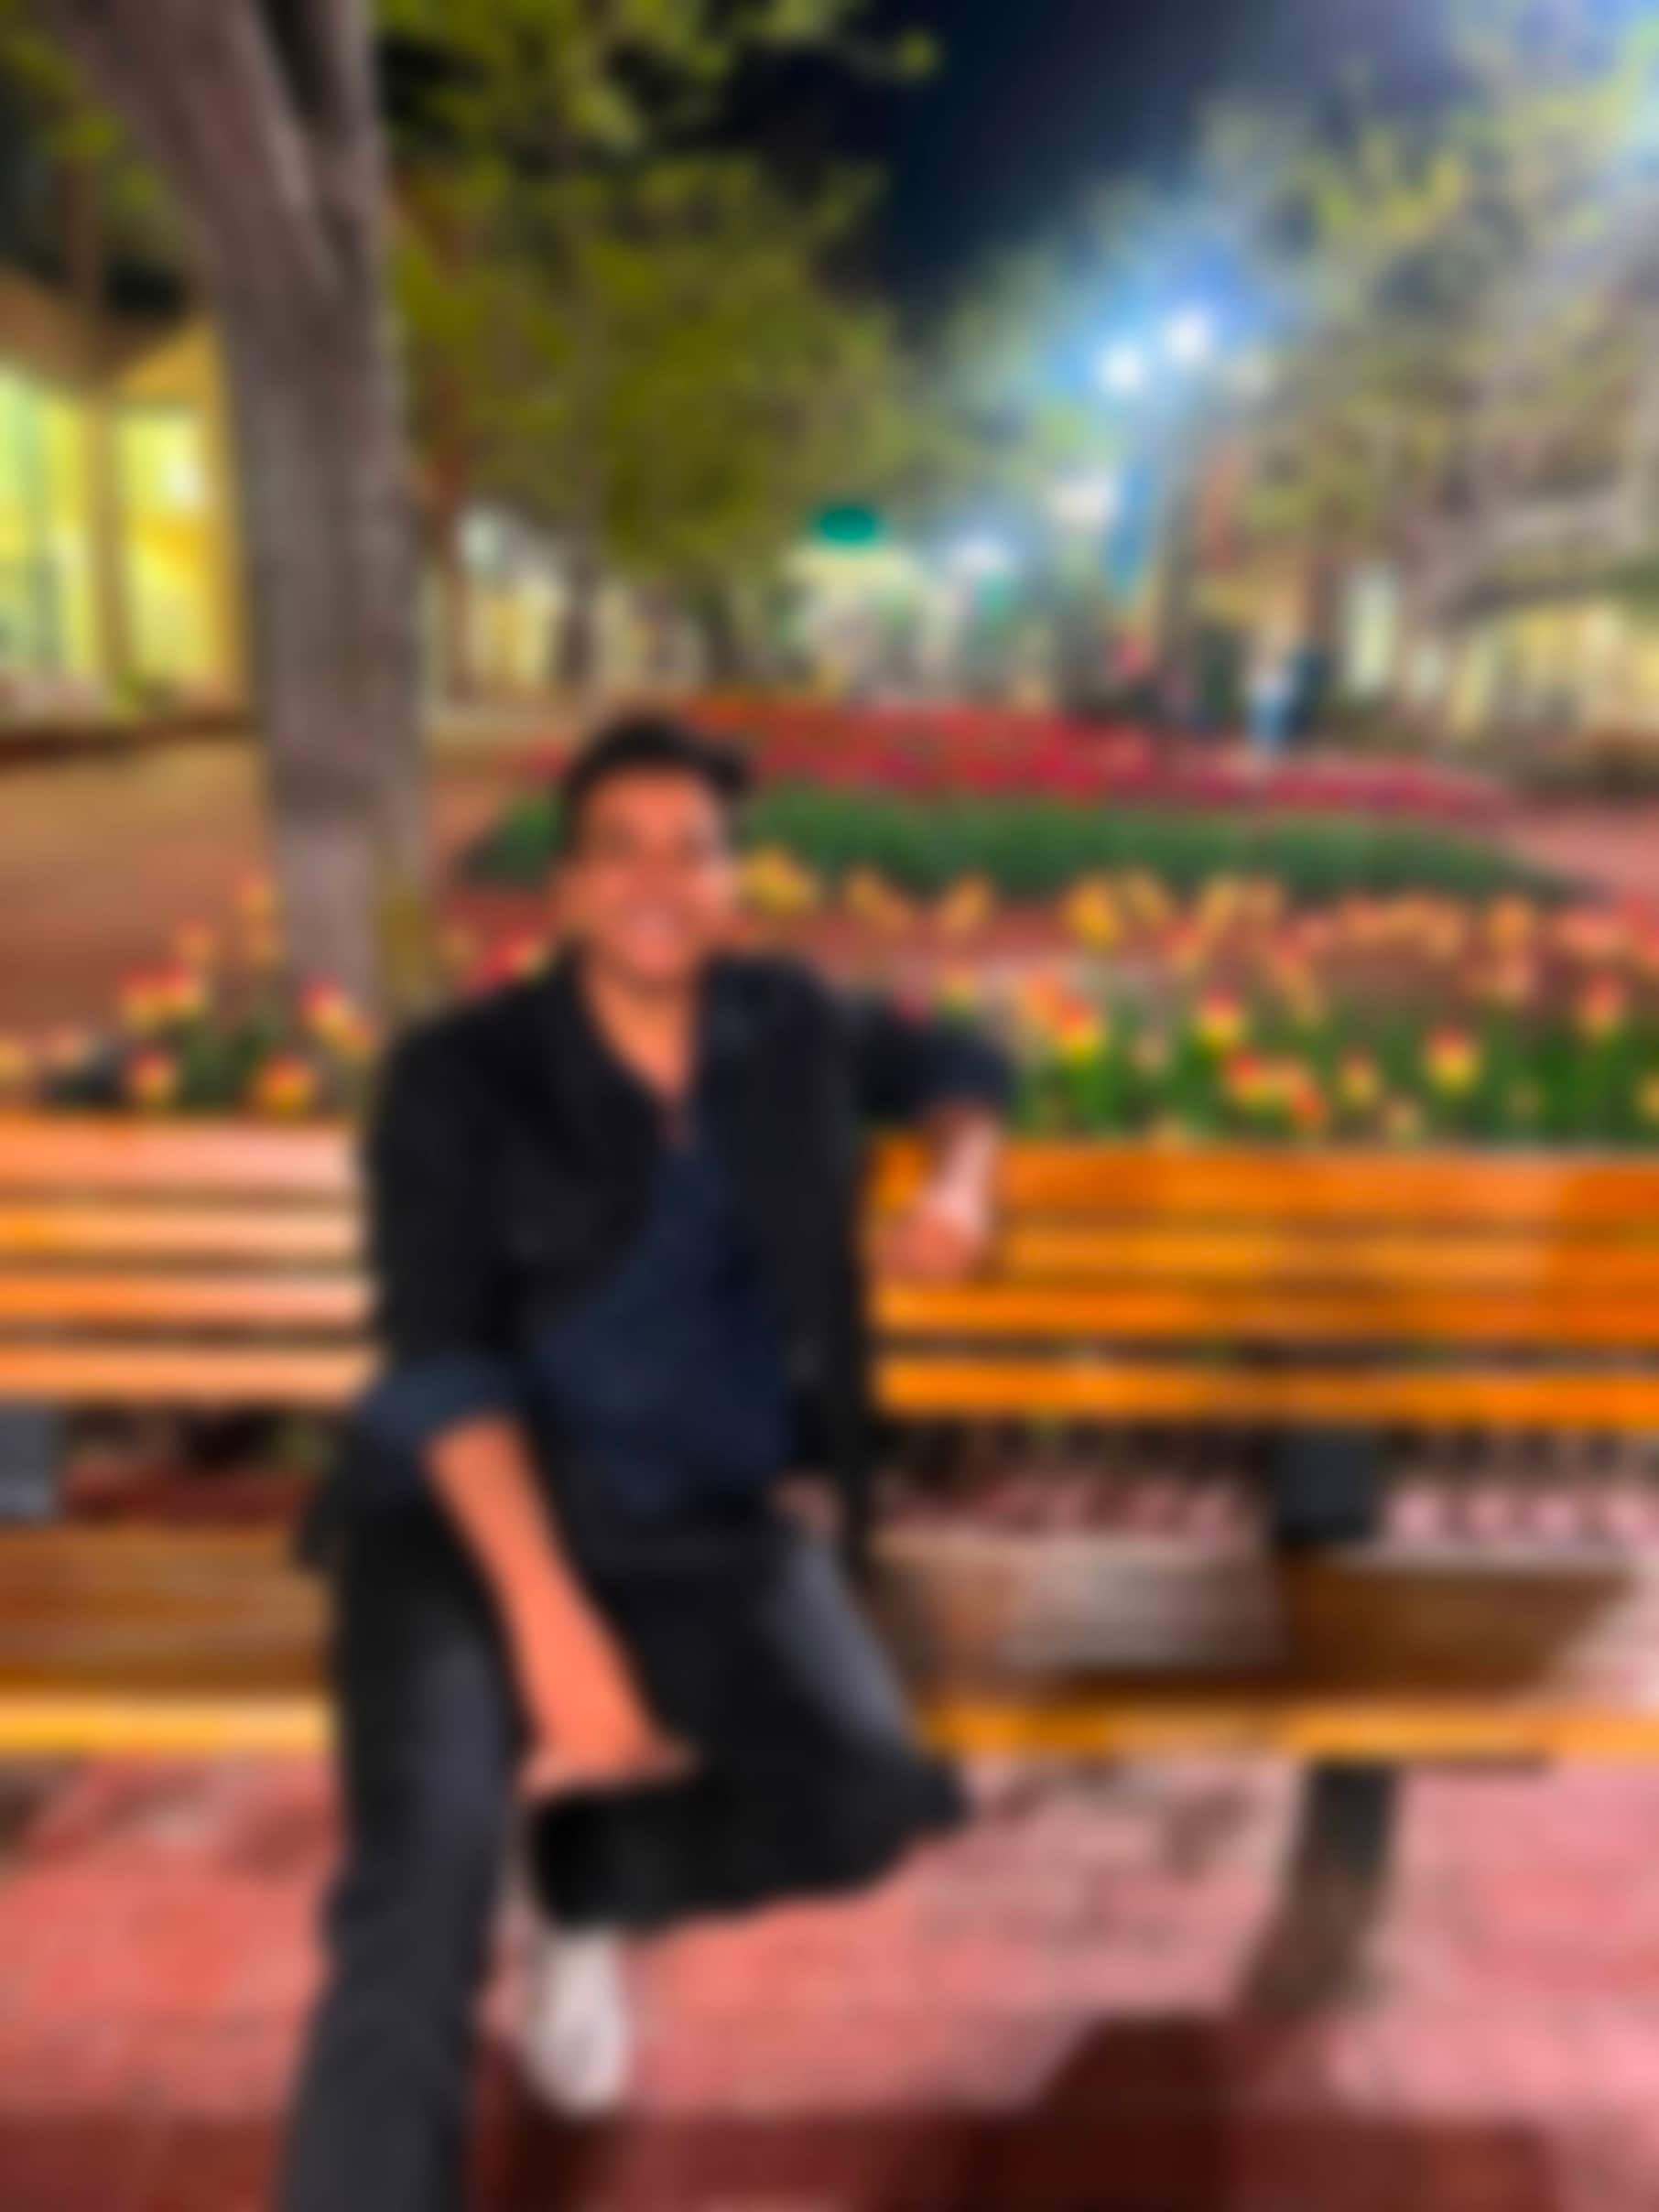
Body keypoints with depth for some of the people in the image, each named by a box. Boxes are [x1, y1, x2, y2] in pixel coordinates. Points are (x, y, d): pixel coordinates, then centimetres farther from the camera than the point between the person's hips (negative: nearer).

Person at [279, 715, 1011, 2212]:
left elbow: (962, 1066, 25)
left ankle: (591, 1874, 9)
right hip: (477, 1515, -2)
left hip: (719, 1524, 3)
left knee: (864, 1798, -22)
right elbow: (440, 1359, -13)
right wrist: (553, 1624, -23)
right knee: (424, 1882, -27)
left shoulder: (789, 1027, 8)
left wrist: (962, 1188, 2)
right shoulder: (458, 1075, -4)